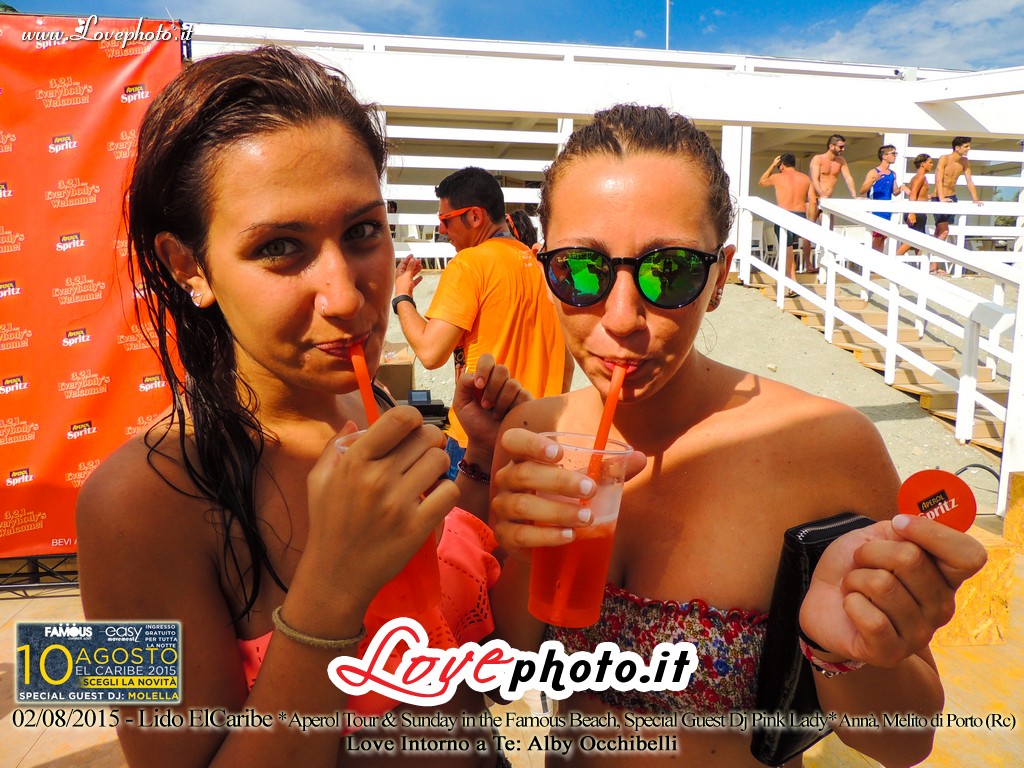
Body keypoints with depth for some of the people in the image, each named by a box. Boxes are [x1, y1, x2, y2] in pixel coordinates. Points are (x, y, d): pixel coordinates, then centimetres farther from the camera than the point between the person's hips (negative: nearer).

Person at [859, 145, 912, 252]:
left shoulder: (892, 174, 14)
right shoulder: (873, 172, -7)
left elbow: (894, 192, 21)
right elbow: (862, 191, -15)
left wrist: (901, 188, 1)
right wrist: (873, 180, -29)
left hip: (887, 210, 7)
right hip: (876, 210, -7)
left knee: (883, 237, 9)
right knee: (877, 237, -11)